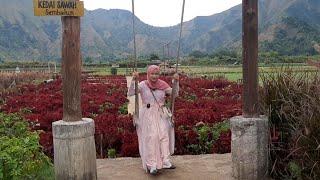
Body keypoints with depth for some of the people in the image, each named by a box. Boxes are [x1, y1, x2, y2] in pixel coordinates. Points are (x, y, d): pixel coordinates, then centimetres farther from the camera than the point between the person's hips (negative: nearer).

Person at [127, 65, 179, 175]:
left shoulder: (162, 85, -1)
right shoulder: (143, 85, -8)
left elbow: (175, 94, -4)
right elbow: (130, 94, -19)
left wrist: (176, 82, -17)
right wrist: (133, 80, -31)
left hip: (160, 114, 3)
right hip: (147, 115, -3)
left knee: (164, 135, 6)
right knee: (150, 138, -3)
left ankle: (165, 161, 21)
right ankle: (151, 165, 6)